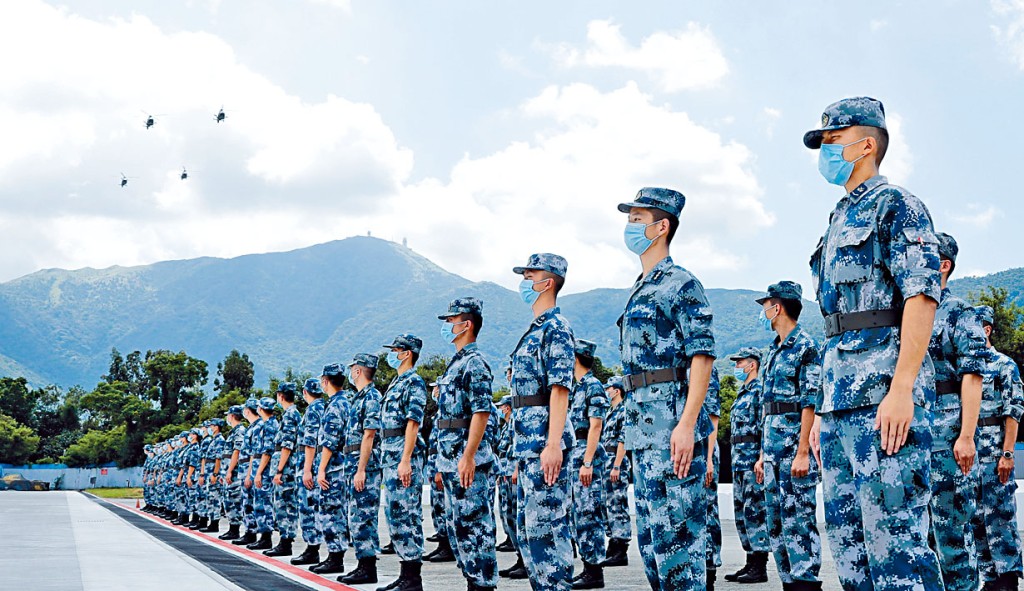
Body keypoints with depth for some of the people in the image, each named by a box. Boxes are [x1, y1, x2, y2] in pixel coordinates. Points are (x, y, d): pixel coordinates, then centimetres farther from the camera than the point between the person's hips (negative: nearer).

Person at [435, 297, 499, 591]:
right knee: (457, 524, 13)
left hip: (467, 459, -10)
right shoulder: (456, 362, 19)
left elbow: (481, 412, -19)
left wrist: (468, 457, -24)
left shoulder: (474, 362, -11)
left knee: (473, 523, -7)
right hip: (450, 460, 10)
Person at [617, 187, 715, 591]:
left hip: (673, 425, -9)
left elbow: (702, 357, -14)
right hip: (642, 430, 9)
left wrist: (687, 424, -22)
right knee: (649, 536, 12)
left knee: (676, 532, -8)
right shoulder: (637, 292, 20)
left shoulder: (682, 285, -6)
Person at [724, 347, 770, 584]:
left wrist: (761, 457, -22)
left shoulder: (760, 390, -9)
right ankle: (751, 562, 16)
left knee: (755, 511, -9)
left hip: (754, 458, -10)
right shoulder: (742, 394, 21)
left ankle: (760, 567, -6)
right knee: (741, 512, 11)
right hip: (739, 461, 10)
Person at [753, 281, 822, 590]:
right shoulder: (774, 350, 19)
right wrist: (763, 454, 20)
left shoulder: (805, 346, -8)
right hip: (773, 447, 9)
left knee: (798, 518, -9)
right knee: (776, 521, 10)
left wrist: (803, 452, -21)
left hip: (795, 444, -9)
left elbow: (810, 402, -15)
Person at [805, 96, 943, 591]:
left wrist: (902, 389, -22)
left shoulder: (895, 206, -2)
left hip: (882, 394, -9)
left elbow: (921, 297, -13)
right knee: (847, 542, 9)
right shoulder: (839, 222, 24)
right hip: (840, 400, 9)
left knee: (894, 538, -11)